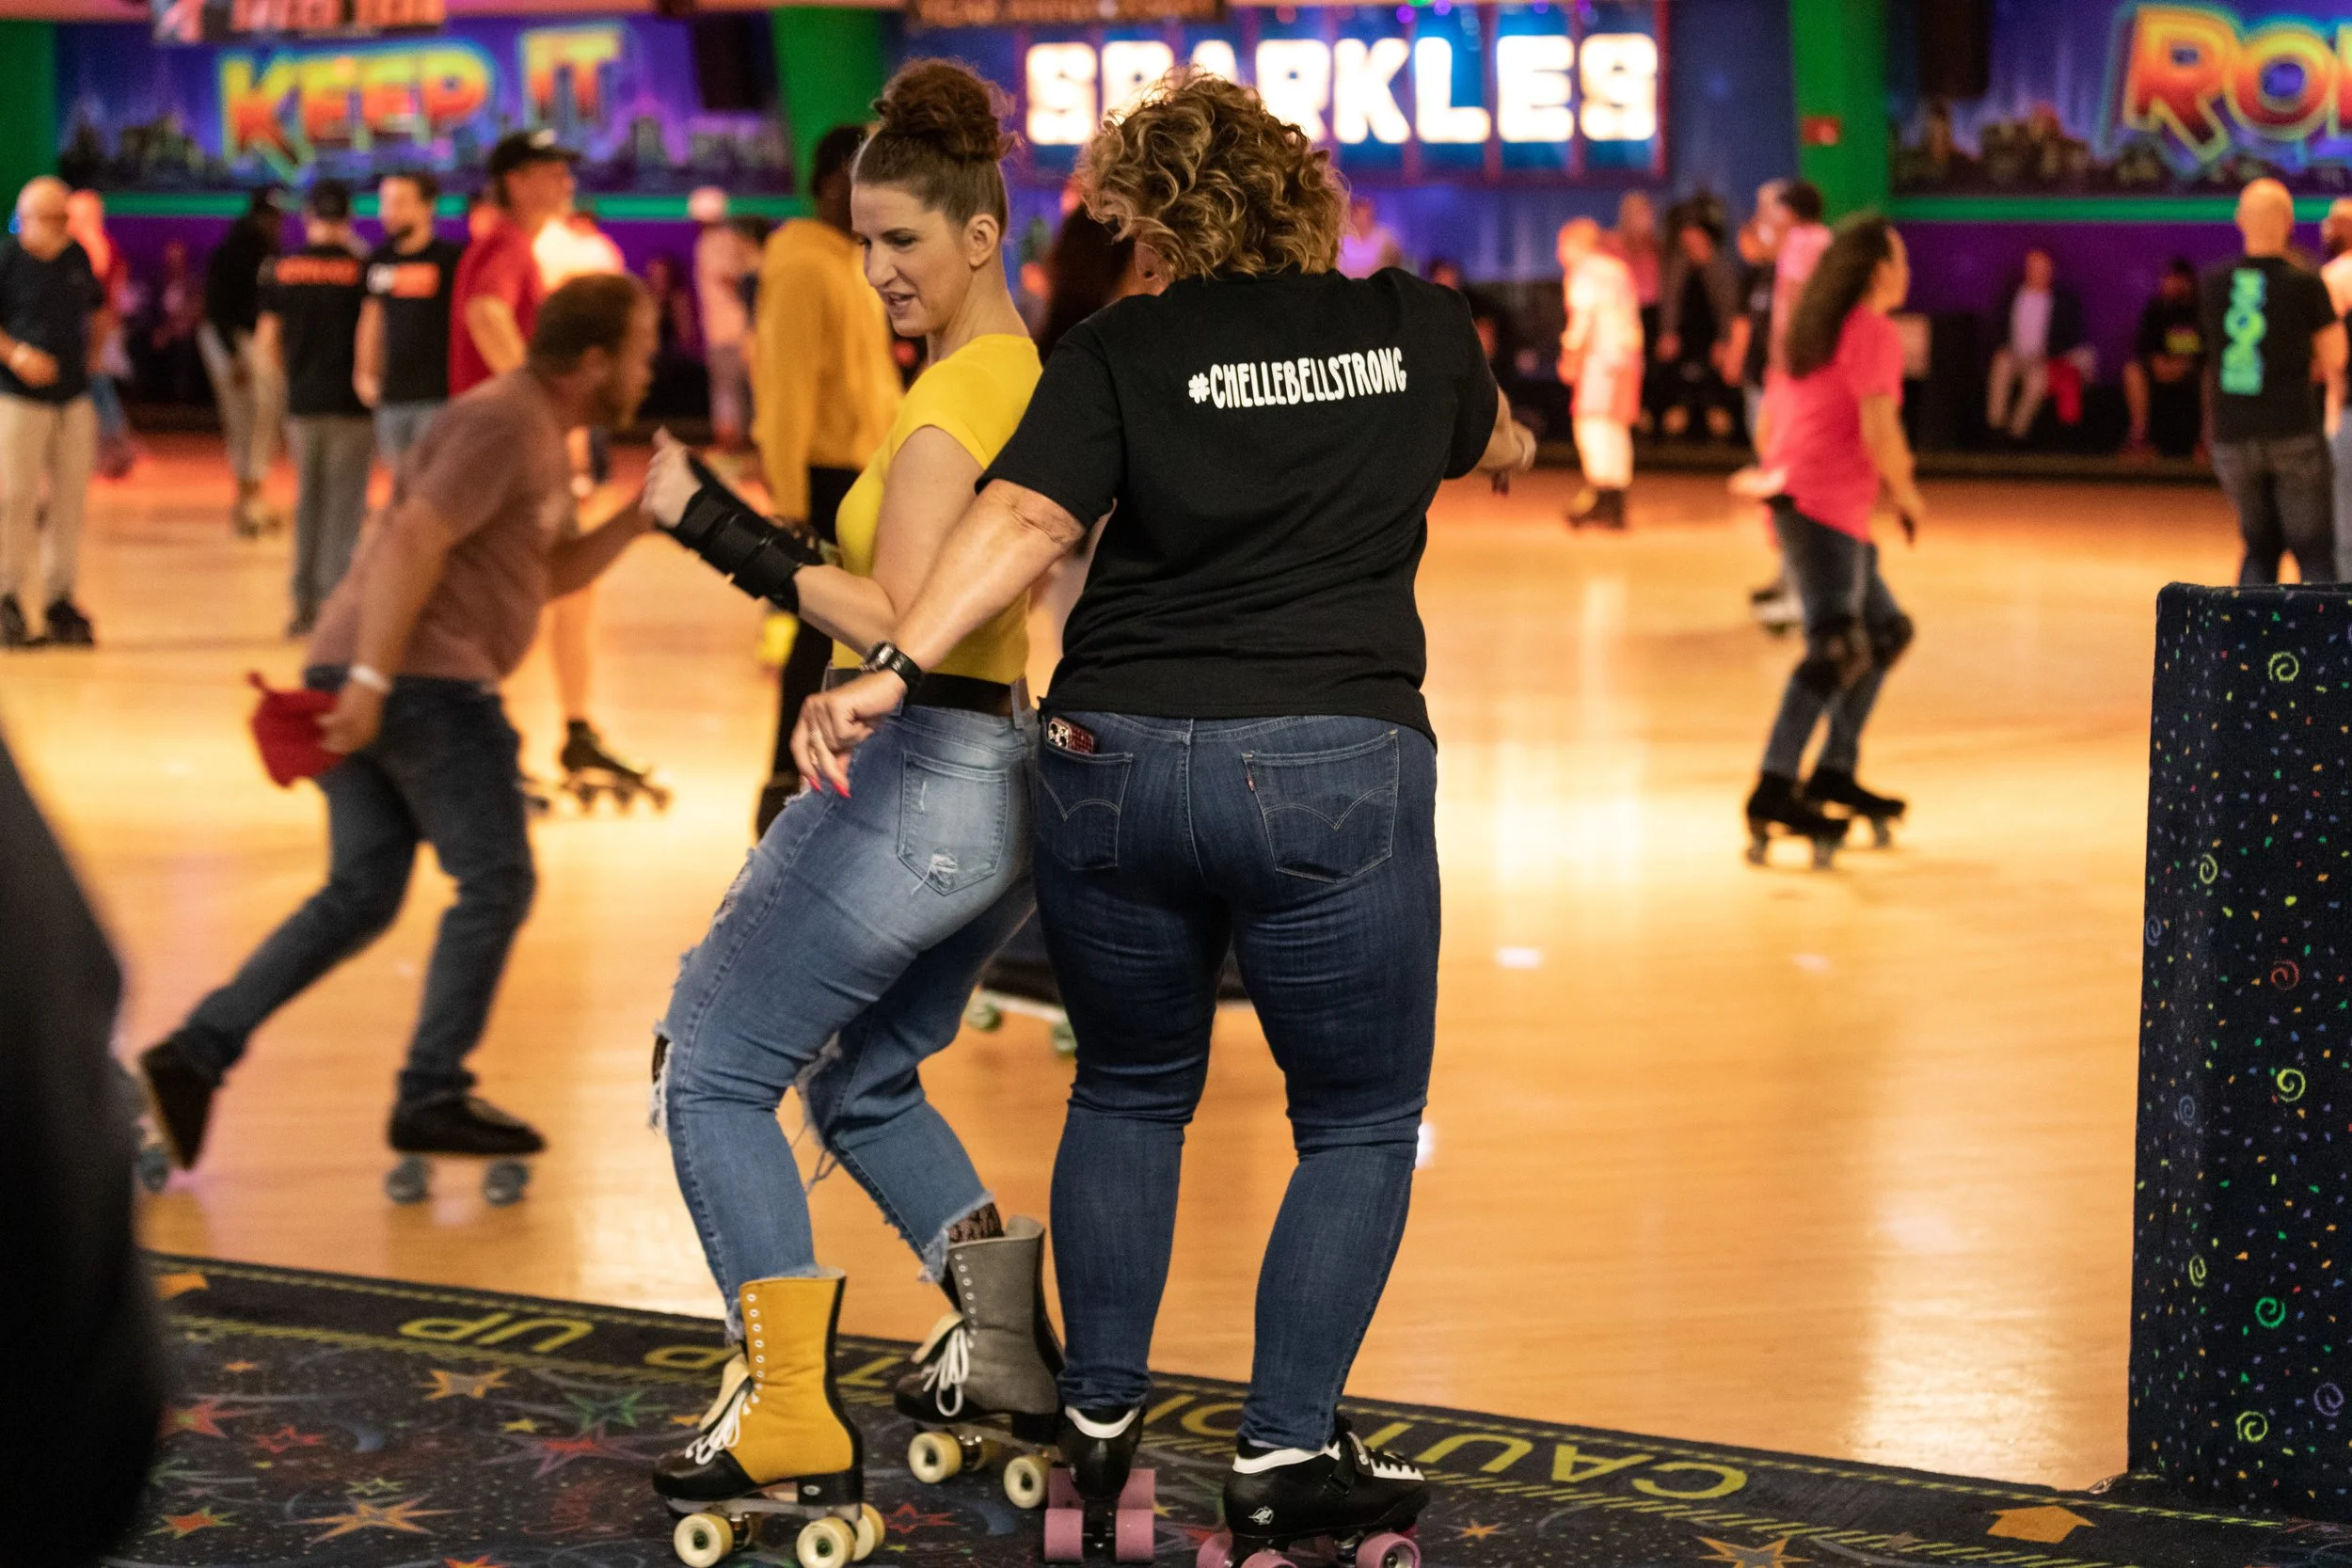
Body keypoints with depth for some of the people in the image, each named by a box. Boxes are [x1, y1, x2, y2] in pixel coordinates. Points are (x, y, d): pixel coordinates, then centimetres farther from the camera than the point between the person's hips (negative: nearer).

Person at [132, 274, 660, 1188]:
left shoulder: (541, 437, 21)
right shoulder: (503, 423, -12)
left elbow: (551, 574, 25)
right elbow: (415, 541, -21)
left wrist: (641, 515, 12)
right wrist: (371, 679, -26)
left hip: (387, 679, 10)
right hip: (422, 679, -10)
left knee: (360, 896, 10)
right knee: (495, 884, -2)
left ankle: (194, 1055, 7)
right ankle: (433, 1097, 3)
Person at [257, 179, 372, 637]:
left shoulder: (281, 270, 2)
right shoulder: (361, 268, -7)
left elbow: (267, 344, 4)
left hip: (301, 401, 3)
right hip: (350, 405, -3)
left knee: (308, 501, 15)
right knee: (344, 505, 1)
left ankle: (304, 602, 15)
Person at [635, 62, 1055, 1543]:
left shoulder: (953, 396, -17)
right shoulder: (1033, 377, 12)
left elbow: (894, 622, -25)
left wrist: (718, 528, -22)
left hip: (916, 779, -10)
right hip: (1007, 792, 10)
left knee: (714, 1072, 0)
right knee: (866, 1079, 26)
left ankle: (792, 1422, -3)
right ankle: (1007, 1353, 24)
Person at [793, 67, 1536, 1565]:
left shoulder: (1121, 350, 1)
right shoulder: (1418, 327, 8)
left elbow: (1024, 519, -15)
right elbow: (1501, 446, 30)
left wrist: (891, 671, -21)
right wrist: (1504, 437, 53)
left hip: (1117, 759, 1)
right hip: (1333, 772, -1)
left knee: (1131, 1092, 21)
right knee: (1360, 1121, 12)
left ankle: (1100, 1414, 24)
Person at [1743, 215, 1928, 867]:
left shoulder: (1811, 330, 22)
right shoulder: (1873, 330, -7)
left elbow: (1768, 425, 25)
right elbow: (1878, 430, -17)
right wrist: (1907, 494, -3)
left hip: (1796, 500, 10)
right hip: (1827, 507, -10)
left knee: (1886, 630, 19)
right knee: (1837, 646, -20)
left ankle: (1834, 774, 15)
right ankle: (1774, 792, -31)